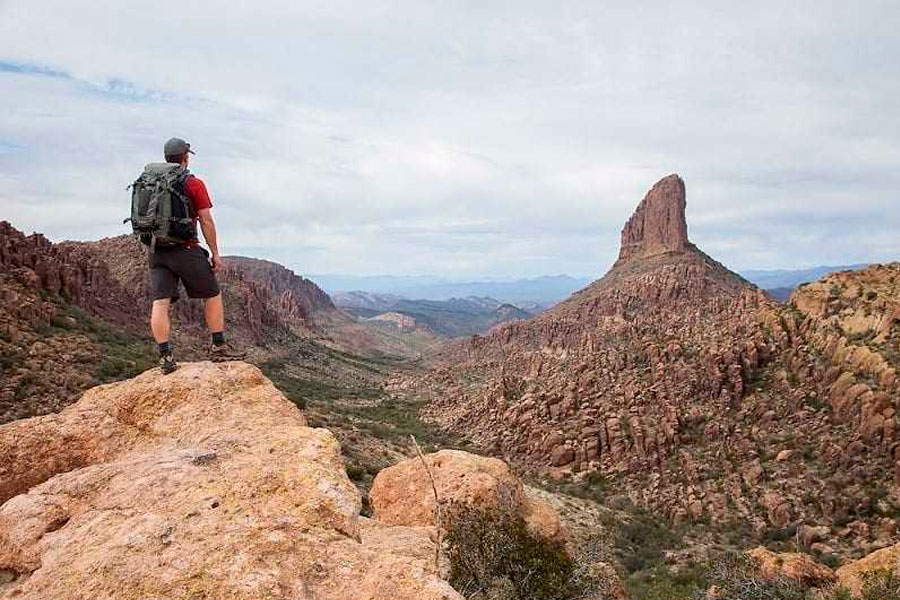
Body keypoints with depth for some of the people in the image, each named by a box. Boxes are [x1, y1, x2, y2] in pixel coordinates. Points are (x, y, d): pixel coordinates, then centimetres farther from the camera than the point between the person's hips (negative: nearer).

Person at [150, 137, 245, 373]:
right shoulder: (194, 184, -4)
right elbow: (206, 221, -8)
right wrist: (215, 253, -3)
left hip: (157, 252, 5)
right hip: (186, 250, -5)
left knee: (160, 302, -1)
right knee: (212, 295, 9)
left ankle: (165, 355, -3)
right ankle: (218, 347, 12)